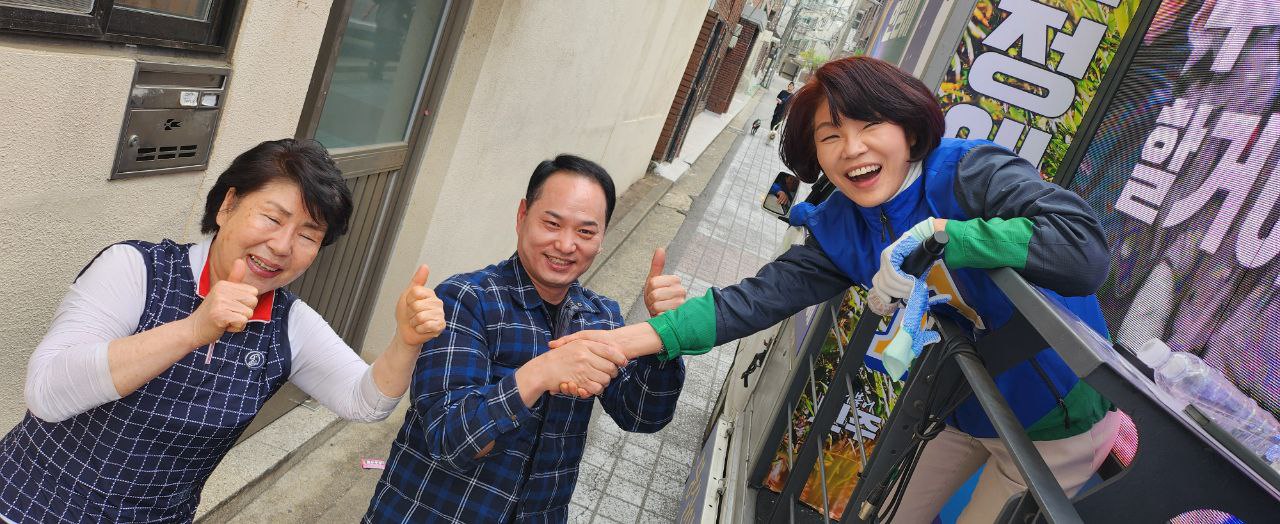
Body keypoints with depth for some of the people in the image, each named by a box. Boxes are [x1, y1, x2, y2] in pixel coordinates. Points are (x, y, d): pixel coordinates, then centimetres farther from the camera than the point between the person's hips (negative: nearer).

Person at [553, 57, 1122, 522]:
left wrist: (936, 233, -40)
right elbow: (764, 294, -19)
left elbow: (1083, 251, -41)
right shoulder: (840, 228, -10)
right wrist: (636, 338, -30)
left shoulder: (975, 173, -28)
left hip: (1055, 421, -5)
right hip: (971, 414, 5)